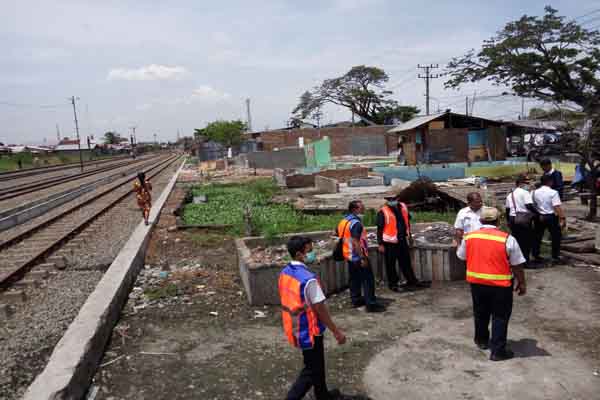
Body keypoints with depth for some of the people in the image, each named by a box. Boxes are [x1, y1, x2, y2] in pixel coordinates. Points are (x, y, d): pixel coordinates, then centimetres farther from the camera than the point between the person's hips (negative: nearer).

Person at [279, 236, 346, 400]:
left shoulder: (284, 273, -2)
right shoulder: (308, 279, -28)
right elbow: (320, 309, -22)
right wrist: (336, 332, -11)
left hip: (294, 329, 9)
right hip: (309, 331, -9)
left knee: (316, 363, 26)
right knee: (311, 370, 9)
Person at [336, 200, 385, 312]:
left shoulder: (343, 221, 7)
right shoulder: (356, 223, -21)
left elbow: (337, 234, 19)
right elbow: (355, 242, -26)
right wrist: (362, 258, -24)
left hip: (349, 256, 9)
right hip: (358, 257, -9)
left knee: (355, 278, 18)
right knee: (368, 280, -2)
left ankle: (356, 300, 27)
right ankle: (371, 304, 0)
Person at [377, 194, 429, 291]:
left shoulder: (403, 207, 5)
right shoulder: (383, 212, -13)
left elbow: (407, 222, 17)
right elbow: (380, 229, -11)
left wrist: (409, 235, 20)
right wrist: (380, 244, -12)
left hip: (402, 241, 6)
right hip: (390, 243, -5)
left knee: (406, 262, 16)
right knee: (391, 264, 6)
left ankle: (412, 281, 28)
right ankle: (393, 284, 20)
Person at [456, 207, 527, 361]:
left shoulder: (469, 237, -3)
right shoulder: (507, 239, -12)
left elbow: (461, 256, 12)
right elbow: (517, 265, -7)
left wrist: (458, 245, 32)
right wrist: (522, 283, 6)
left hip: (476, 282, 4)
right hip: (500, 284, -4)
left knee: (480, 313, 21)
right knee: (500, 317, 8)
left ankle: (481, 340, 39)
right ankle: (498, 351, 12)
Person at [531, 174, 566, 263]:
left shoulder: (535, 192, 1)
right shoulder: (553, 193, -13)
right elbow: (557, 207, -19)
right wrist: (562, 218, -18)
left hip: (539, 217, 4)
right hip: (551, 217, -4)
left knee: (538, 236, 13)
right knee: (556, 236, 9)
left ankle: (536, 256, 17)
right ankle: (555, 256, 11)